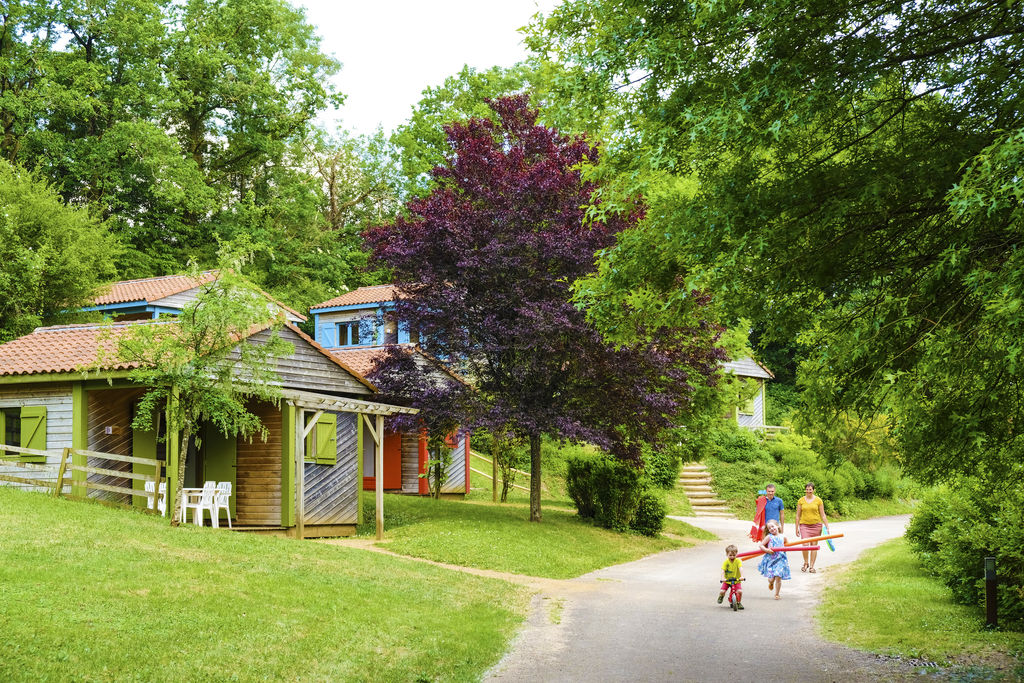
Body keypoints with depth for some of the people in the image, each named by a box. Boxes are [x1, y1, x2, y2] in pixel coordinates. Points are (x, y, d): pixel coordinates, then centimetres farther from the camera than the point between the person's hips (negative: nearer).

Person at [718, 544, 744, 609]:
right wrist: (723, 578, -35)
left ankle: (739, 603, 4)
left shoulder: (738, 561, -10)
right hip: (727, 580, 1)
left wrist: (742, 576, -40)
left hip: (736, 580, -1)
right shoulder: (726, 562, -8)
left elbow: (740, 568, -23)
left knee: (740, 591, -24)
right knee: (722, 591, -16)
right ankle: (721, 596, 24)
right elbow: (723, 571, -17)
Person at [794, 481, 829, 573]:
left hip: (816, 525, 0)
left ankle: (811, 566, 12)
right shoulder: (801, 501, 3)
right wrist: (797, 528, 5)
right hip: (804, 525, 0)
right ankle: (806, 563, 10)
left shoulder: (818, 500, 1)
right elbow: (798, 515, 7)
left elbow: (822, 515, 4)